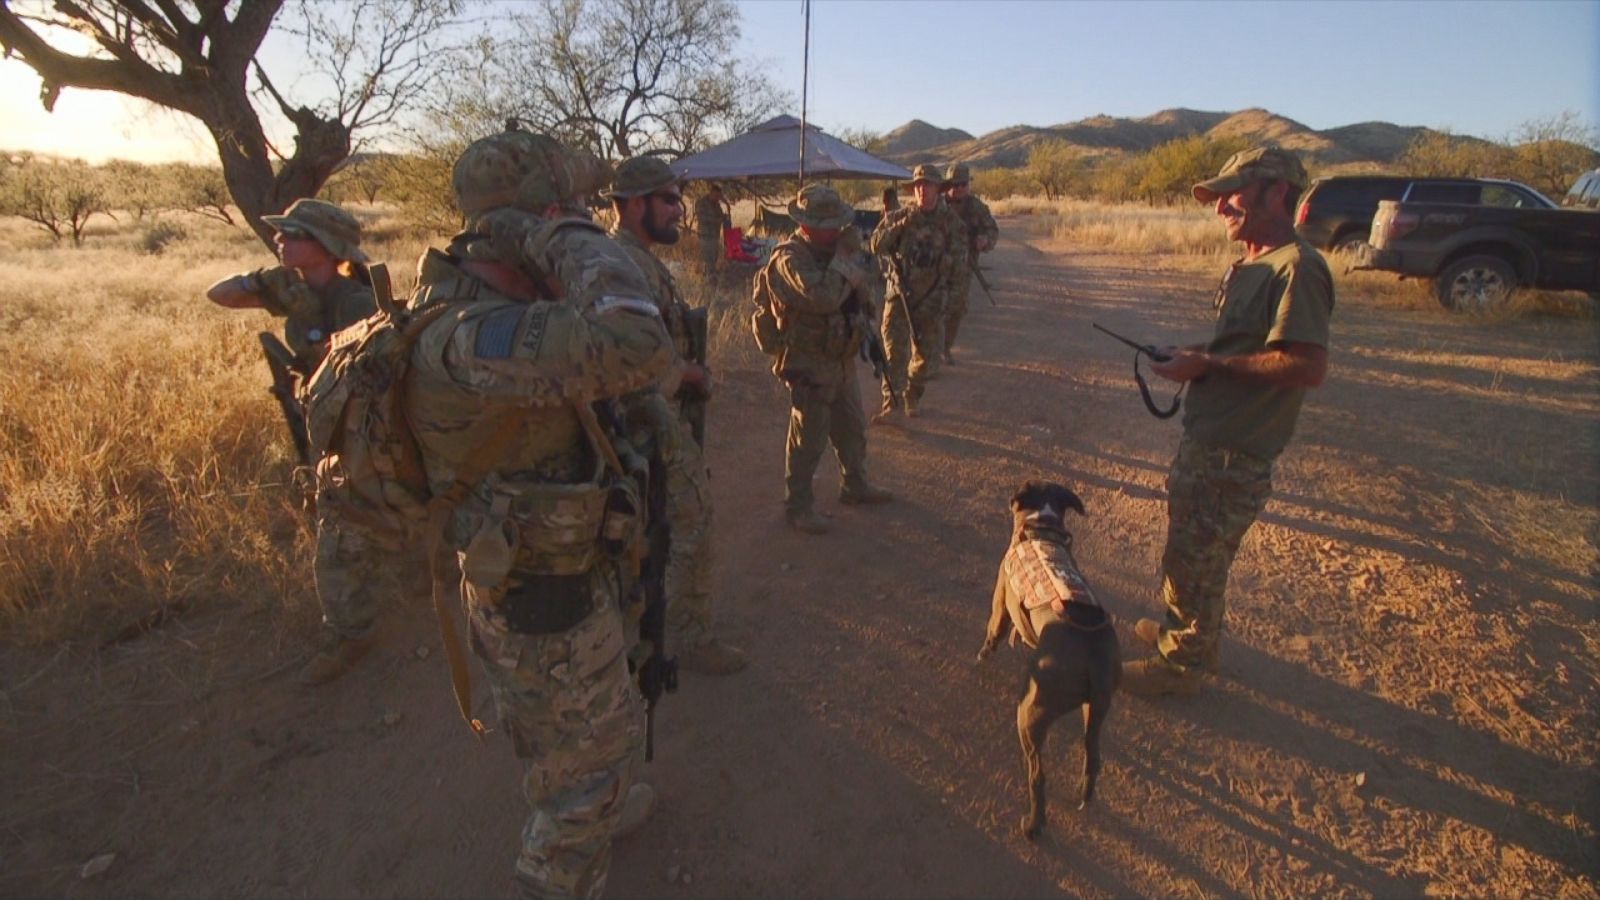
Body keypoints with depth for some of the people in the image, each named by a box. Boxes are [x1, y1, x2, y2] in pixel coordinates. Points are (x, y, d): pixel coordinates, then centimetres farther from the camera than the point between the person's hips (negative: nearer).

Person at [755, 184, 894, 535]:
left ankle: (855, 485, 40)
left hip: (842, 360, 9)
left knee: (852, 428, 21)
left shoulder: (831, 249, 7)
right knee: (808, 438, 0)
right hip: (810, 365, -9)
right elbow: (823, 296, -34)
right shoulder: (790, 258, -19)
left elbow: (856, 291, 17)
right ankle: (797, 505, 15)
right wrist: (845, 255, -24)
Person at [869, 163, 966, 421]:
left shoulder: (950, 221, 0)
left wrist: (937, 260, -23)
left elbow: (958, 261, -5)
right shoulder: (899, 216, 1)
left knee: (929, 353, 9)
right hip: (899, 292, -1)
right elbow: (876, 245, -9)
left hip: (931, 297, 1)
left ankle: (913, 394, 33)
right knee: (894, 349, -10)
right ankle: (891, 402, -7)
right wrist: (902, 225, -19)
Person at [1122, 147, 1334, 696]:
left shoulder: (1297, 267, -19)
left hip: (1233, 455, -10)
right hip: (1209, 441, 10)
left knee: (1193, 561, 4)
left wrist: (1207, 365, -22)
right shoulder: (1253, 265, 13)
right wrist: (1195, 358, 4)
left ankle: (1181, 665, 21)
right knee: (1197, 555, 24)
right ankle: (1187, 631, 43)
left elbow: (1309, 366, -28)